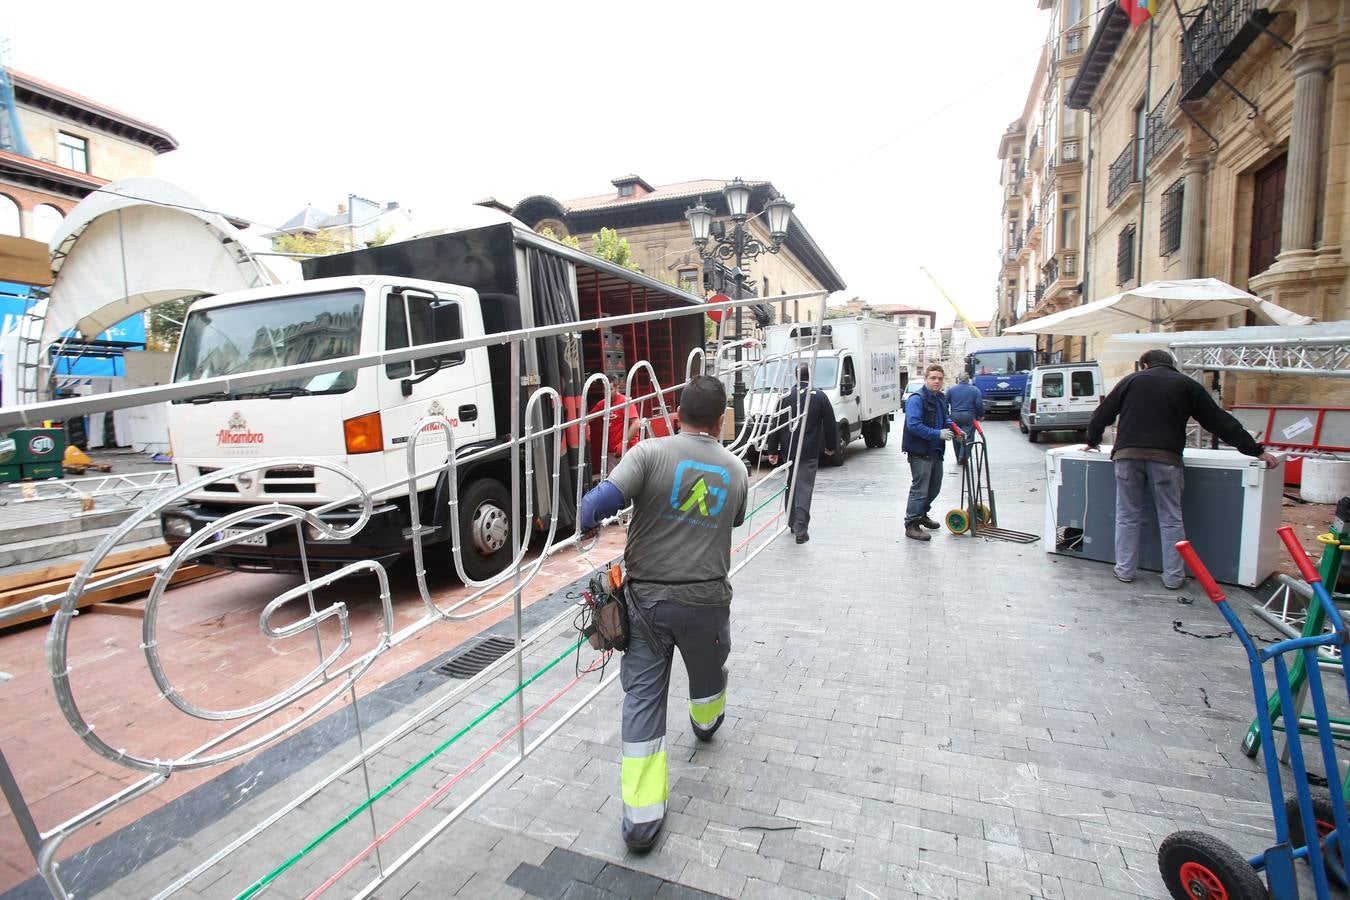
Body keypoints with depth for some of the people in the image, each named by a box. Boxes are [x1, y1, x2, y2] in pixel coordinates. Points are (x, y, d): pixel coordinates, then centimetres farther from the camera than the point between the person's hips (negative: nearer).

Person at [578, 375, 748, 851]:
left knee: (642, 698, 8)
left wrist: (586, 525, -2)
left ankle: (642, 815, 11)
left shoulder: (651, 452, -11)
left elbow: (602, 499, -23)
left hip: (647, 597, -2)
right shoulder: (735, 469, 0)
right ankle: (706, 722, 60)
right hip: (706, 600, 2)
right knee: (708, 671, 29)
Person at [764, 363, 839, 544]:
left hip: (788, 450, 3)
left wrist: (772, 450, 8)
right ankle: (800, 529, -10)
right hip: (809, 451, -3)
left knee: (790, 486, 16)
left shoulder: (785, 397, 4)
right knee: (804, 488, -4)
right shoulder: (819, 396, -2)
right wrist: (831, 446, 13)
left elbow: (776, 425, 4)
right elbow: (830, 424, 0)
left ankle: (792, 524, 24)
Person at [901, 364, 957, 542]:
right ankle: (911, 524, 2)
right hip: (920, 453, -9)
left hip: (935, 451, 9)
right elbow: (914, 425, -25)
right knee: (919, 489, -6)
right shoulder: (916, 399, -17)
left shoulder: (941, 398, 12)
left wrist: (954, 429, 10)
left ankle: (922, 514, 38)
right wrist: (938, 434, -24)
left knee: (934, 487, 20)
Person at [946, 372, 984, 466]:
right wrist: (981, 415, 7)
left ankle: (959, 459, 19)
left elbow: (945, 404, 5)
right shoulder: (975, 390, 1)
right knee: (967, 437, -1)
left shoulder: (951, 389, 5)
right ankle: (963, 458, -11)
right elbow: (979, 405, -5)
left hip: (955, 417, 2)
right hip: (969, 417, -2)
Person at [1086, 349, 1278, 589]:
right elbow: (1220, 421, 13)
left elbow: (1103, 414, 17)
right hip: (1166, 458, 0)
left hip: (1128, 454, 0)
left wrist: (1092, 442, 32)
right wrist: (1257, 451, 16)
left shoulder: (1131, 380, 16)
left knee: (1127, 516, 9)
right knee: (1171, 519, 9)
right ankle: (1173, 577, 12)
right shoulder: (1187, 385, 16)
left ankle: (1124, 570, 13)